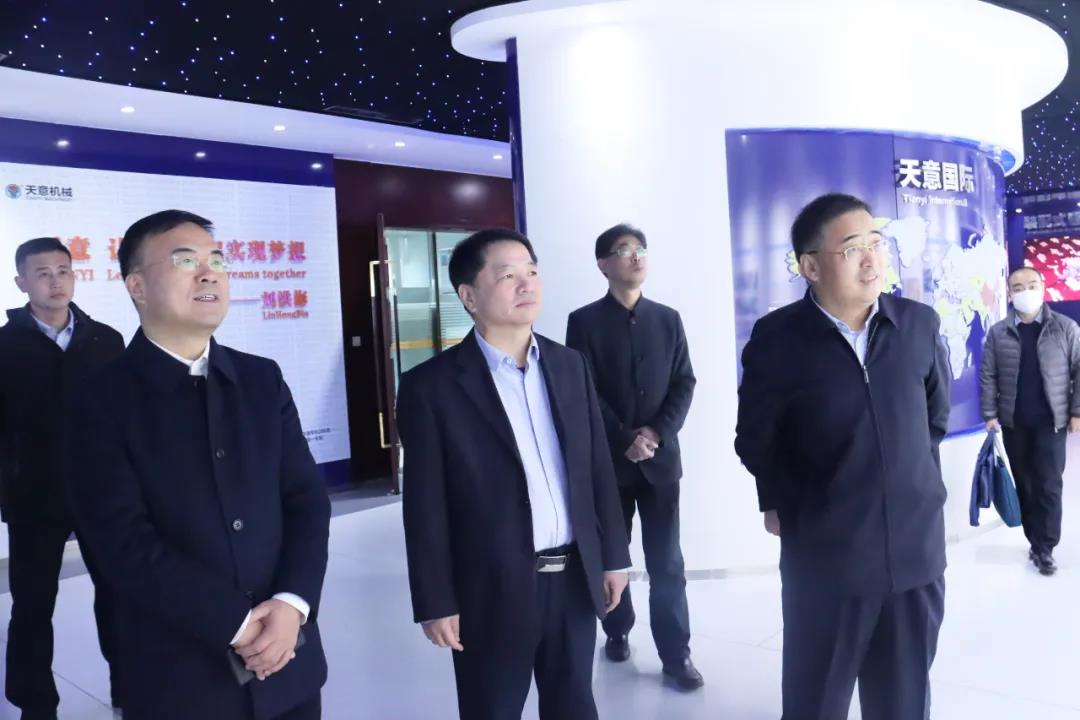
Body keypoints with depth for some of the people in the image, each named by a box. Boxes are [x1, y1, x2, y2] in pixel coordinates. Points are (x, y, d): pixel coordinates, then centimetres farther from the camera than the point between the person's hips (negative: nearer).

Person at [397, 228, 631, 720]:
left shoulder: (570, 366, 5)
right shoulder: (431, 386, -11)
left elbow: (598, 468, 8)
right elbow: (425, 507, -10)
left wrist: (614, 555, 9)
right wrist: (436, 604, -9)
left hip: (575, 579, 4)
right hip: (493, 592, -4)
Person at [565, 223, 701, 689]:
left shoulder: (668, 319, 8)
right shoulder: (584, 321, -2)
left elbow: (685, 383, 4)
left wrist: (659, 432, -11)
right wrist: (625, 440, -14)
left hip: (661, 456, 2)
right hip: (607, 458, -1)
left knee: (666, 561, 3)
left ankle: (676, 654, 11)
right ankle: (617, 631, 31)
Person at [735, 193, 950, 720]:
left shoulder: (919, 324, 0)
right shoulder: (777, 338, -10)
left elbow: (937, 413, 14)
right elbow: (755, 440, -1)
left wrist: (916, 482, 13)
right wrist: (787, 506, 1)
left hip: (915, 549, 3)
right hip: (823, 553, -2)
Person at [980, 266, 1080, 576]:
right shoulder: (997, 333, 2)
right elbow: (988, 376, 1)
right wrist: (990, 414, -4)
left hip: (1051, 421, -2)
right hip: (1013, 423, 2)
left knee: (1048, 485, -3)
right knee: (1024, 484, 9)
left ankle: (1044, 548, 6)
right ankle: (1036, 541, 21)